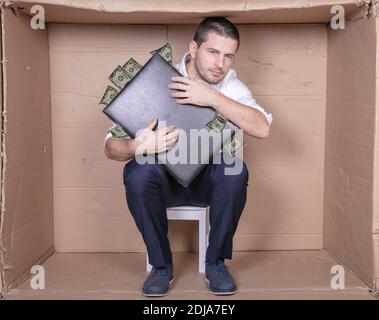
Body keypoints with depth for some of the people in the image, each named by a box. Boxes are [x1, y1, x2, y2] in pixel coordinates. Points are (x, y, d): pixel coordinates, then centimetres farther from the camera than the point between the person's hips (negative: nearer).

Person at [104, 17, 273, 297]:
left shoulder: (230, 85, -7)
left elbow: (262, 128, -24)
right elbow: (111, 147, -17)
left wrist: (213, 97, -34)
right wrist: (137, 147, -41)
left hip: (209, 181, 1)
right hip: (164, 181, -1)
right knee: (138, 172, -32)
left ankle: (216, 262, -10)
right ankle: (161, 265, -11)